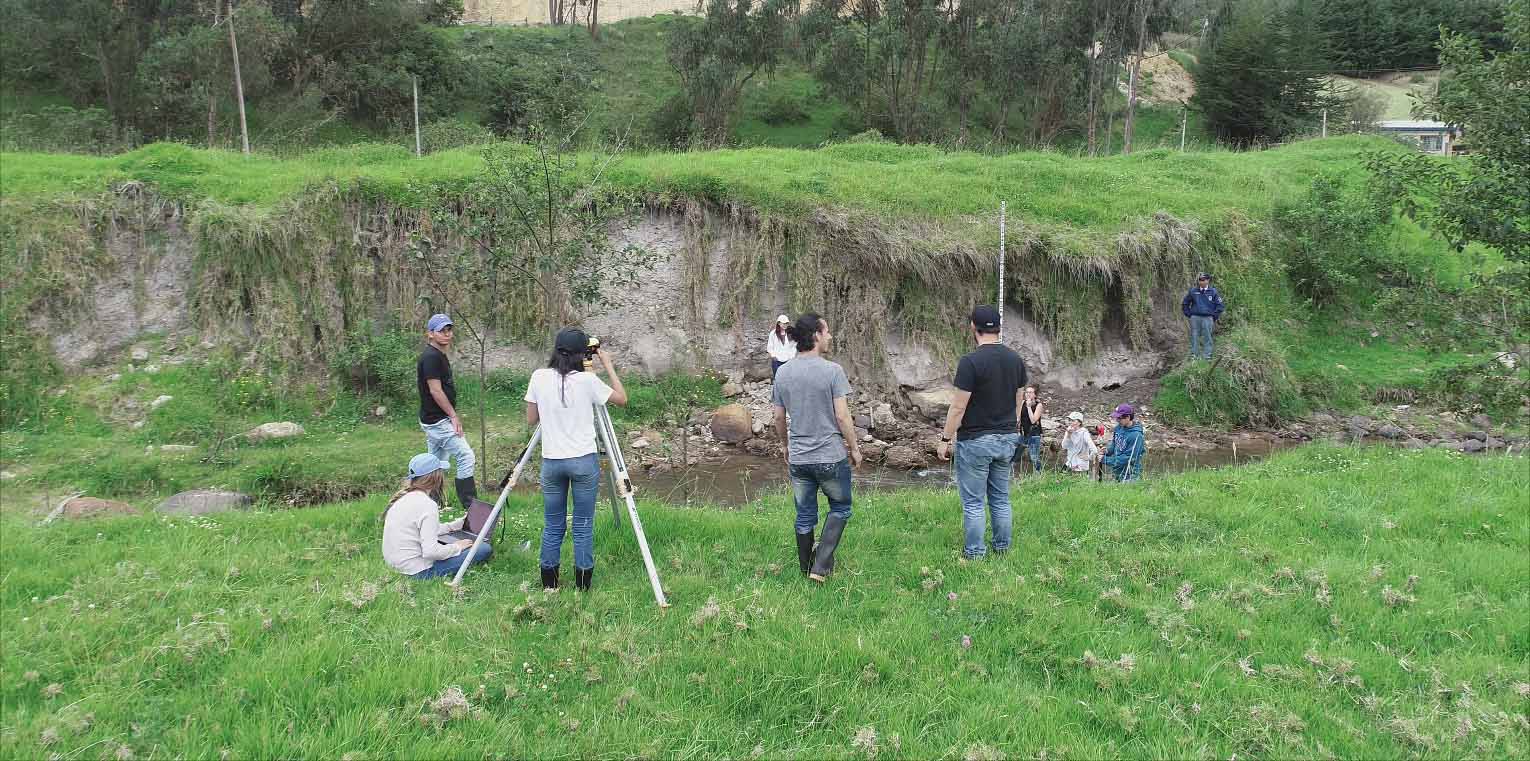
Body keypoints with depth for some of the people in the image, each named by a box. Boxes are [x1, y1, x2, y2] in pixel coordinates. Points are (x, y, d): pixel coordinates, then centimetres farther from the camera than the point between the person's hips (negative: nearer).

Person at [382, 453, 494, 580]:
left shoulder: (402, 497, 7)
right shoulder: (427, 505, -21)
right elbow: (431, 551, -26)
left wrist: (457, 524, 24)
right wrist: (456, 547, -9)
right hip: (419, 572, -9)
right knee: (485, 549, -10)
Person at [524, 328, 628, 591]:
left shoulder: (539, 378, -2)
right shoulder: (587, 380, -10)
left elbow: (531, 420, 6)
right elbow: (622, 399, 3)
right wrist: (608, 365, 8)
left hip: (551, 461, 3)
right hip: (584, 461, -3)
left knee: (553, 525, 13)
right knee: (583, 525, 6)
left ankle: (548, 584, 19)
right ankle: (583, 585, 11)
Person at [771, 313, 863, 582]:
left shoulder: (783, 373, 0)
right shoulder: (832, 371, -15)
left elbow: (779, 418, 7)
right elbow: (842, 416, -14)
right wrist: (854, 448, -1)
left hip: (797, 459, 4)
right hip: (831, 457, -4)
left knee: (805, 515, 16)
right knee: (839, 508, 15)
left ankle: (807, 568, 29)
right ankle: (821, 566, 6)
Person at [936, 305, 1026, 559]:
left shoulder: (970, 362, -17)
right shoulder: (1016, 360, 4)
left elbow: (958, 407, -16)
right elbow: (1018, 401, 12)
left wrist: (945, 439, -7)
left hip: (975, 441, -6)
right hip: (1007, 438, 6)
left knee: (973, 503, 2)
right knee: (1001, 499, 15)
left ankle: (974, 554, 7)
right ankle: (1002, 549, 23)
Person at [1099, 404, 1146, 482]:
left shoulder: (1136, 435, -22)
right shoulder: (1119, 427, 1)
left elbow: (1129, 458, -22)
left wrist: (1105, 460, -19)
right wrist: (1107, 450, -6)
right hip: (1117, 473, 7)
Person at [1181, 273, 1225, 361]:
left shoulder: (1213, 292, 2)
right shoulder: (1193, 291, 5)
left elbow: (1220, 305, 4)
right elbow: (1185, 304, 14)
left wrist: (1214, 317, -2)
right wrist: (1189, 315, 6)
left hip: (1207, 318, -1)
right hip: (1195, 318, 1)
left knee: (1207, 337, 1)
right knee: (1194, 337, 4)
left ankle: (1207, 355, 7)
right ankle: (1193, 355, 10)